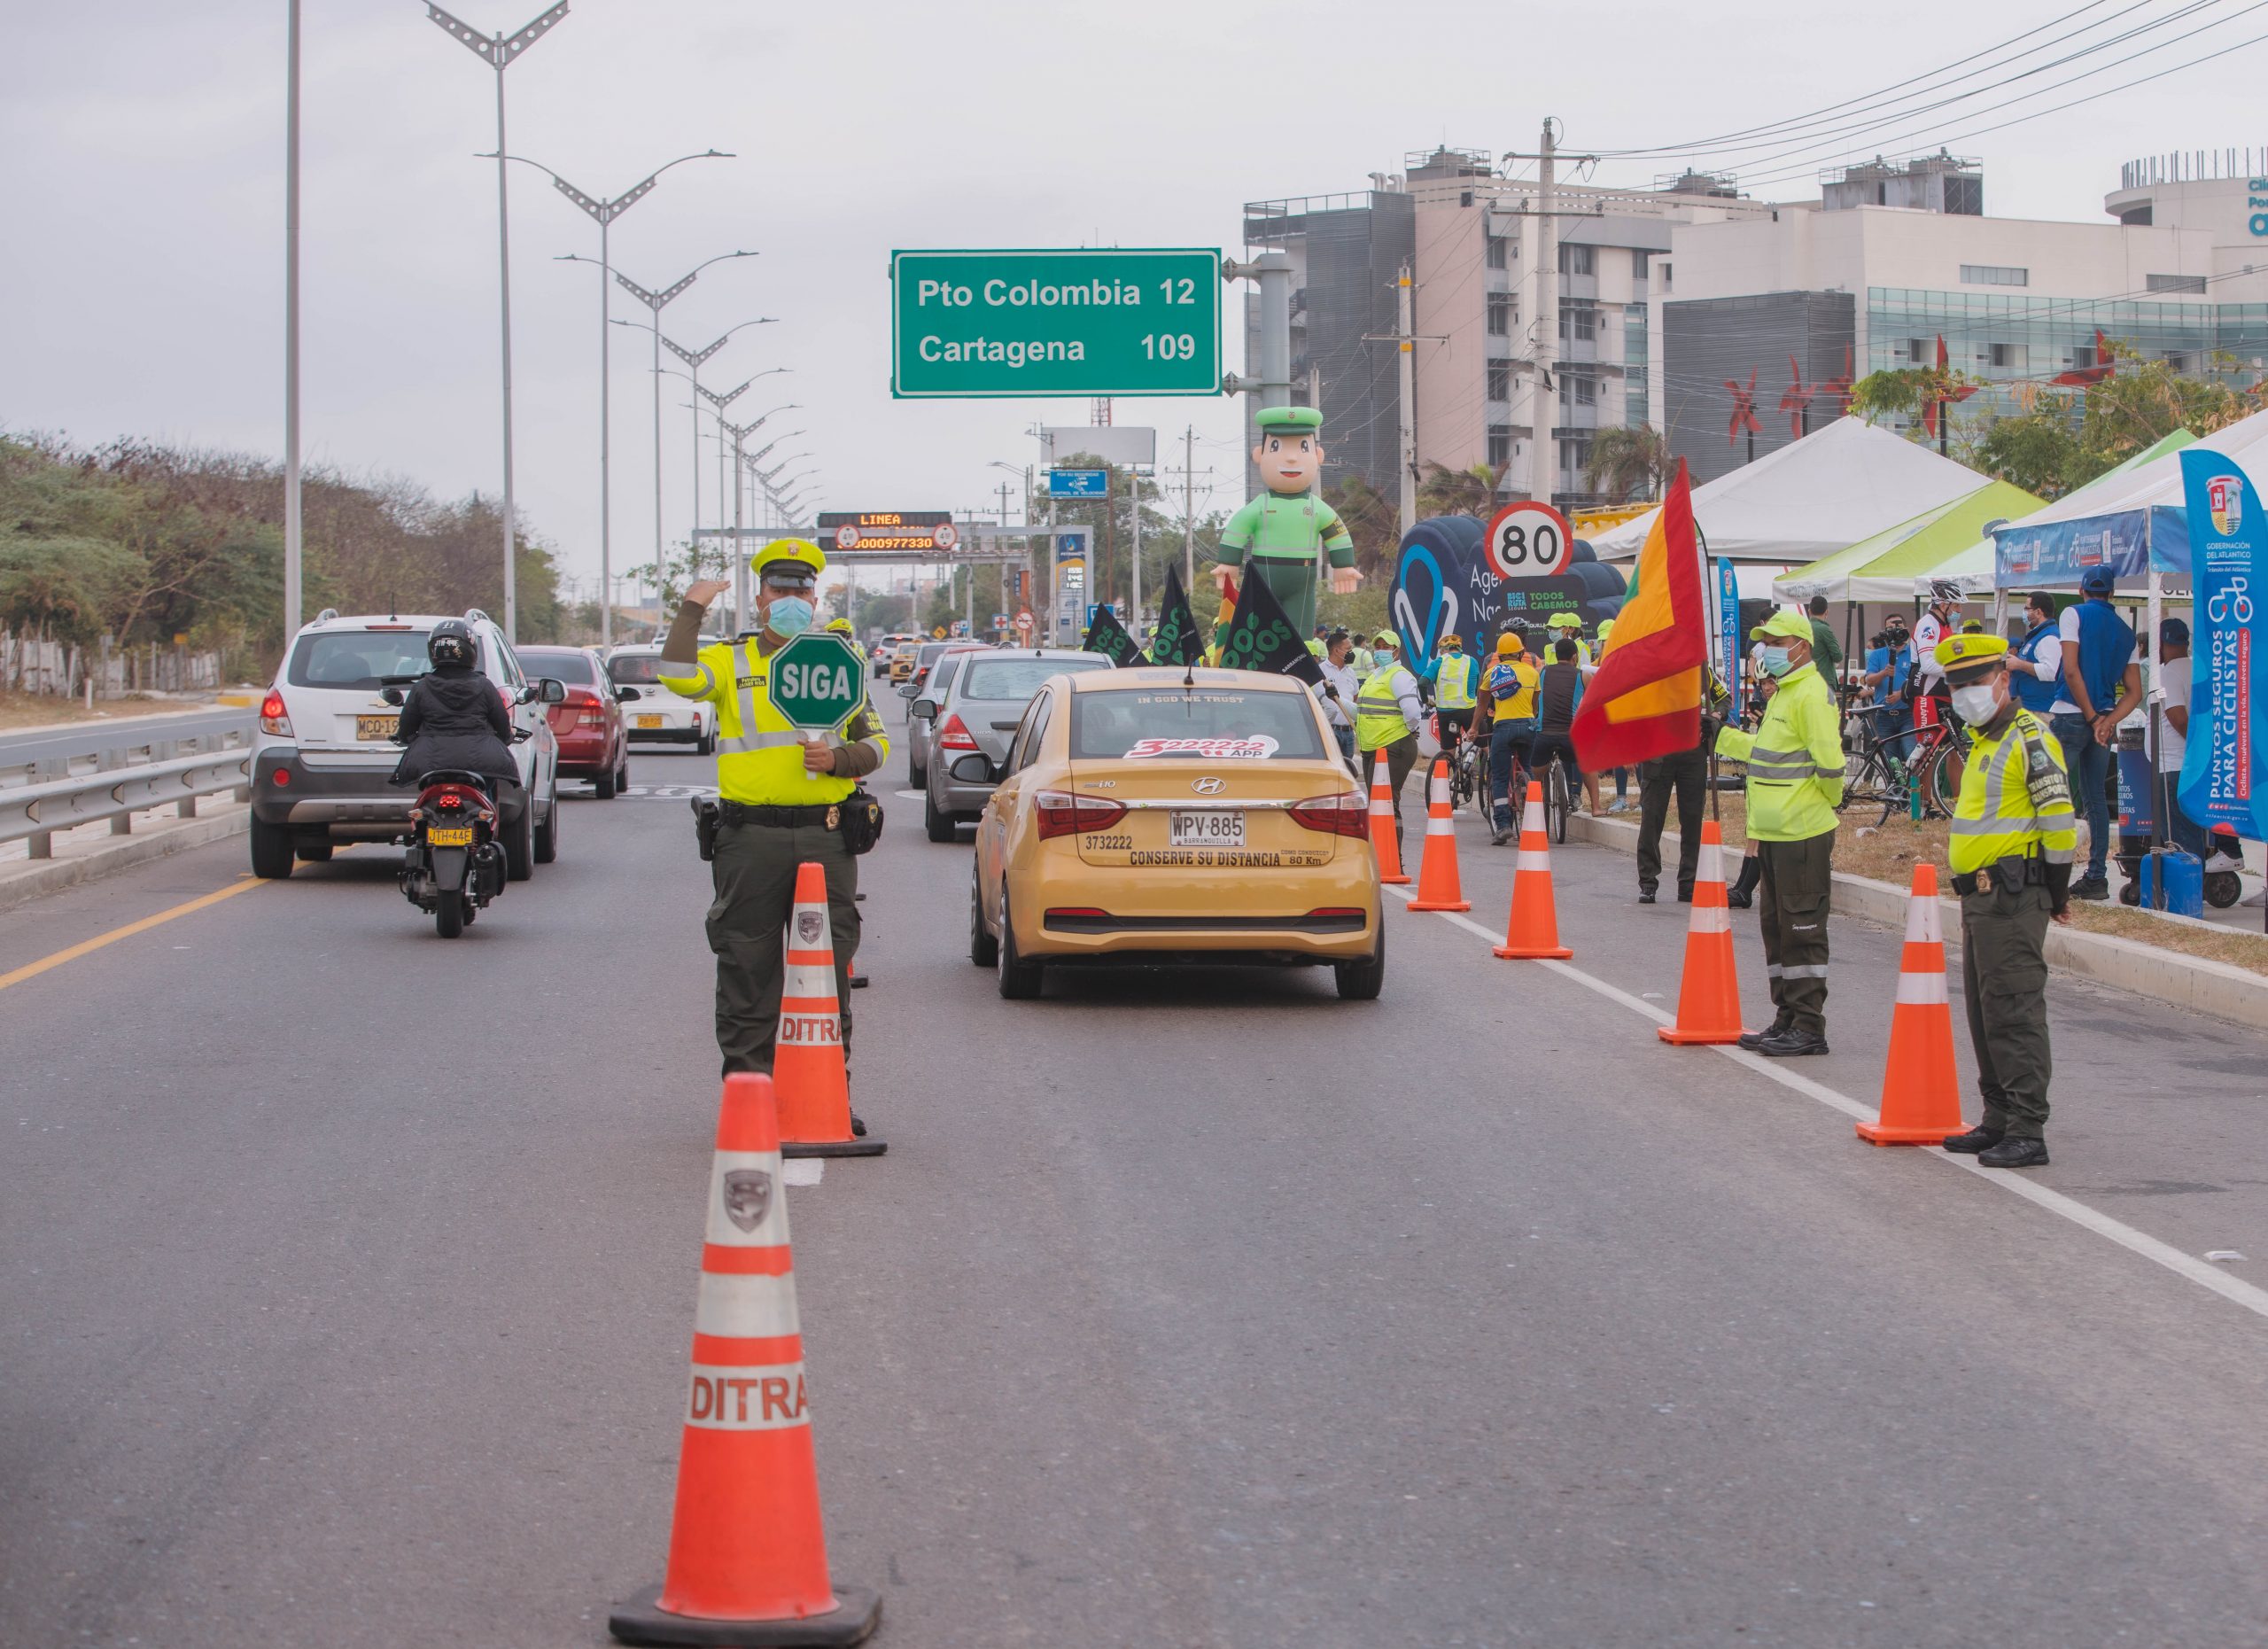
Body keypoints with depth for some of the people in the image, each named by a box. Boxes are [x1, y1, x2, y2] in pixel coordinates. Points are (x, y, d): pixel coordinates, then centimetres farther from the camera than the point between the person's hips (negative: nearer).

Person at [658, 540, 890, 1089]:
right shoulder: (731, 662, 8)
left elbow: (876, 742, 16)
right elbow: (679, 677, -14)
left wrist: (838, 760, -4)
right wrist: (692, 610, -7)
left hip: (826, 838, 2)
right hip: (750, 838, -2)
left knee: (830, 968, 3)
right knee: (748, 970, 2)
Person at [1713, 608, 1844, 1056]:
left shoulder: (1811, 694, -15)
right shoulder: (1783, 692, 17)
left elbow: (1829, 762, -21)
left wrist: (1829, 798, -5)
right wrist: (1721, 737, 23)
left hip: (1802, 834, -10)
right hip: (1775, 834, 10)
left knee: (1802, 930, -5)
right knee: (1776, 926, 15)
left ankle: (1809, 1028, -1)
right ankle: (1786, 1021, 22)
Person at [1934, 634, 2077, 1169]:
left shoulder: (2029, 739, -13)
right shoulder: (1987, 740, 19)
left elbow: (2059, 818, -18)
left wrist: (2056, 892, -10)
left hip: (2012, 897, -10)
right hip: (1980, 895, 10)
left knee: (2014, 1012, -10)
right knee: (1984, 1012, 15)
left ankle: (2028, 1133, -10)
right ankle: (1999, 1120, 24)